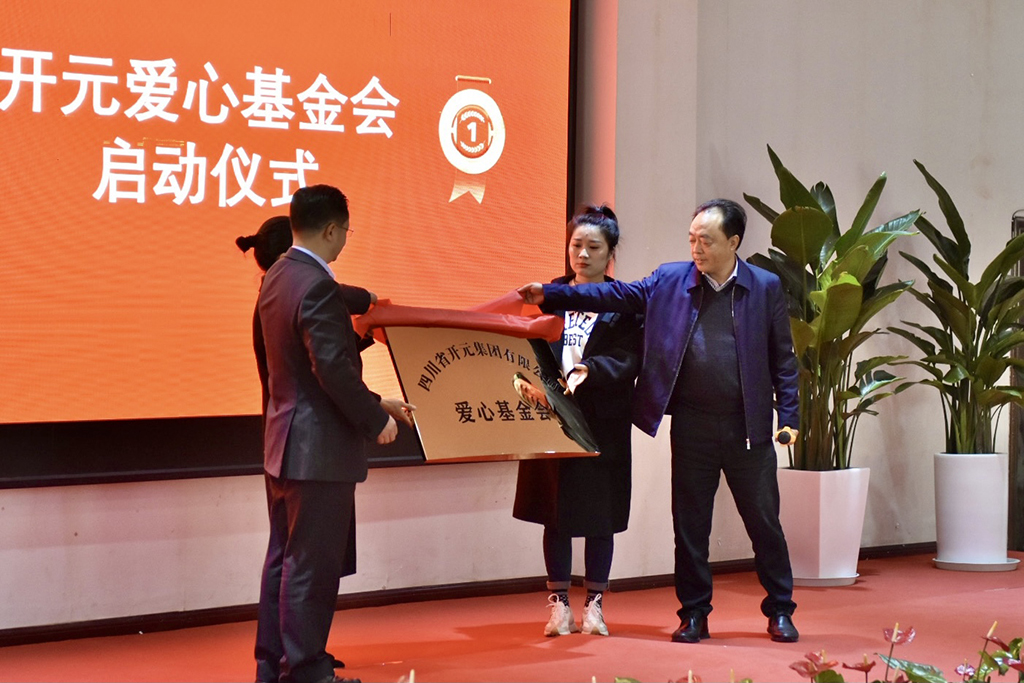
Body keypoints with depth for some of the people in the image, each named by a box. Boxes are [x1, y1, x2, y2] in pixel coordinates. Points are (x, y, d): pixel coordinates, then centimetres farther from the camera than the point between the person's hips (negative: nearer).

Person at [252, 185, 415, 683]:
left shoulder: (277, 278, 11)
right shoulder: (318, 286, -20)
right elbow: (334, 370, -26)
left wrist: (374, 403, 16)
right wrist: (376, 419, -12)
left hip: (284, 444, 10)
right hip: (319, 448, -10)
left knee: (284, 559, 16)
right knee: (312, 566, -2)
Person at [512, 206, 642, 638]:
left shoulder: (624, 304, -1)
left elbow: (628, 362, -10)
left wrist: (588, 370, -27)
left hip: (602, 423, -2)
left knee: (599, 517, 4)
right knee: (554, 515, 5)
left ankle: (594, 605, 16)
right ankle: (559, 605, 15)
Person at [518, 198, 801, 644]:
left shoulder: (765, 287, 0)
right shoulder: (670, 280, 4)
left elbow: (782, 357, 2)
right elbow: (617, 295, -1)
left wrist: (788, 416, -3)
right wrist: (551, 295, -11)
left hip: (749, 427, -1)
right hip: (692, 425, 2)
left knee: (764, 522, 6)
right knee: (690, 524, 7)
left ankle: (780, 612, 19)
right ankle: (694, 615, 18)